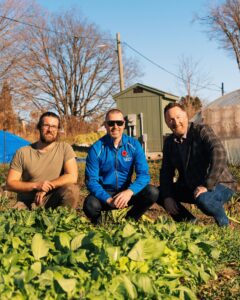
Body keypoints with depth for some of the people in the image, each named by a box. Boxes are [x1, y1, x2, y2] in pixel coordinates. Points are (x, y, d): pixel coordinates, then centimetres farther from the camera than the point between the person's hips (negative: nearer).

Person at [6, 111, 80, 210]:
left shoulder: (64, 148, -3)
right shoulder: (22, 153, -1)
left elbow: (72, 177, -13)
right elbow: (10, 183, -3)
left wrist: (46, 188, -19)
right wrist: (36, 185, -19)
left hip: (54, 201, 1)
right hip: (27, 203, 0)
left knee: (72, 189, -27)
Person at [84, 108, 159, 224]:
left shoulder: (134, 145, -7)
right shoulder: (96, 149, -12)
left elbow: (143, 174, -13)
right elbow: (91, 180, -14)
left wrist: (129, 192, -33)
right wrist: (108, 199, -31)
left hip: (126, 192, 2)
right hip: (104, 193, -2)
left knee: (152, 192, -24)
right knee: (90, 205, -34)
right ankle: (98, 222, 4)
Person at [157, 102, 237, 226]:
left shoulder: (202, 131, -15)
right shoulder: (169, 142, 4)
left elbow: (219, 154, -30)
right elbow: (166, 172, 6)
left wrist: (207, 185, -34)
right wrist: (167, 197, -8)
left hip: (219, 185, -6)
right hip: (190, 187, 7)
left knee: (202, 199, -37)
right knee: (158, 193, -2)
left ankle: (224, 226, -7)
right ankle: (189, 222, 8)